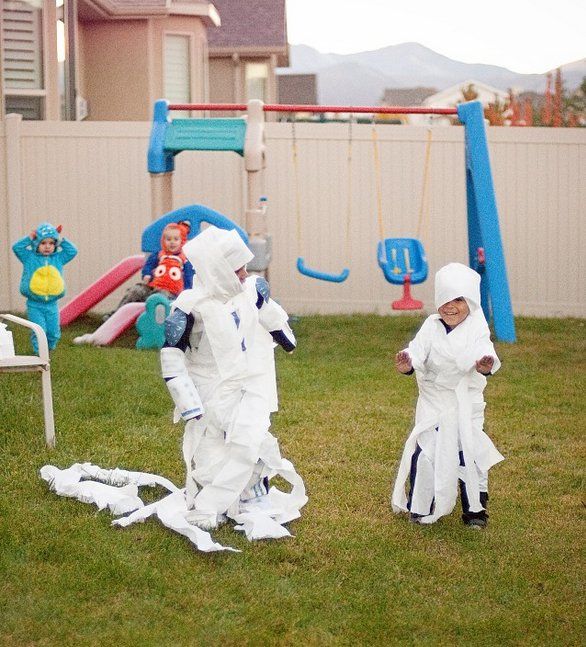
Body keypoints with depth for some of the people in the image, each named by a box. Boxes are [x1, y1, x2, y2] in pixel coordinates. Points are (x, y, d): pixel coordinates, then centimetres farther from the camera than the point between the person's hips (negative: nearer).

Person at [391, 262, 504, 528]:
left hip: (466, 404, -1)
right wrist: (406, 365, -40)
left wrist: (485, 366, -50)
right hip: (433, 403, 1)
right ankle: (419, 508, 18)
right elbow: (417, 352, -17)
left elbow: (483, 352, -26)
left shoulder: (476, 329, -9)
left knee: (469, 454, 0)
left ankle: (475, 509, 17)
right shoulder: (431, 327, -4)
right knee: (424, 453, 2)